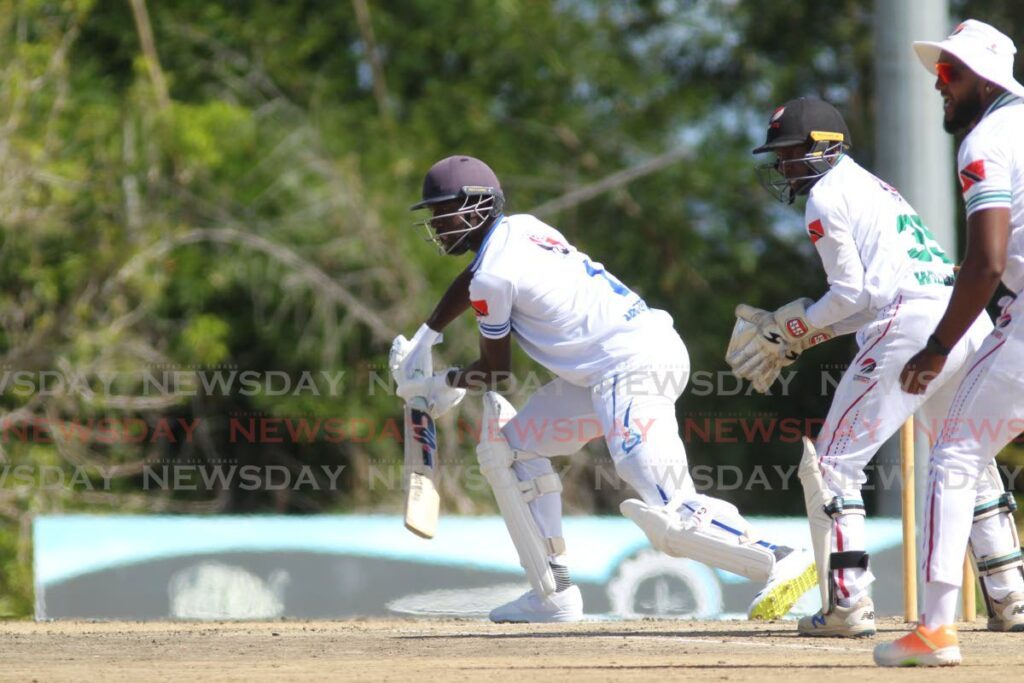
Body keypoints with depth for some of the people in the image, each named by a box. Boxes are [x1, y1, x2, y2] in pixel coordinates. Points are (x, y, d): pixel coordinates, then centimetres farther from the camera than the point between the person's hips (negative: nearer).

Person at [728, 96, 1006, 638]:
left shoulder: (827, 196, 3)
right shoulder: (874, 187, 30)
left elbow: (852, 295, -4)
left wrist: (789, 330, 7)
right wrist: (791, 338, 22)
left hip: (912, 328, -9)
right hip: (973, 323, 9)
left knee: (834, 464, -3)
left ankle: (848, 603, -12)